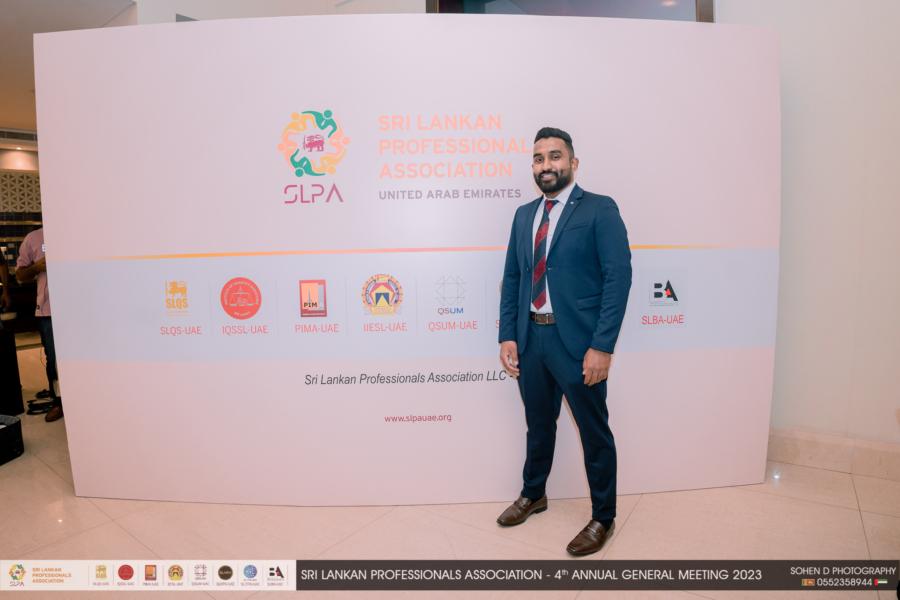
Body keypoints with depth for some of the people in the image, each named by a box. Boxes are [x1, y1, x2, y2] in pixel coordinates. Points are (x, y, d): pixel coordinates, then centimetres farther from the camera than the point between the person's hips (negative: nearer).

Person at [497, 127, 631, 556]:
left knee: (594, 432, 9)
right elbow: (511, 278, 11)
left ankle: (603, 517, 30)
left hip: (577, 341, -5)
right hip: (531, 339, 5)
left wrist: (602, 346, -17)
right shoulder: (524, 215, 12)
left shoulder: (599, 209, -5)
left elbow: (618, 277, -11)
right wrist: (507, 336, 3)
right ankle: (533, 495, 43)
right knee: (538, 424, 21)